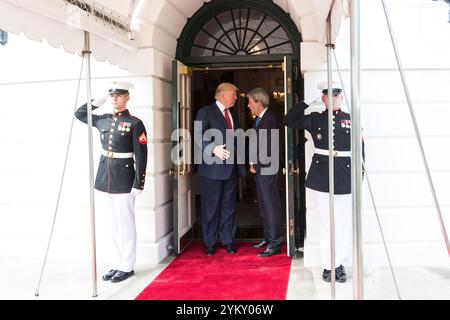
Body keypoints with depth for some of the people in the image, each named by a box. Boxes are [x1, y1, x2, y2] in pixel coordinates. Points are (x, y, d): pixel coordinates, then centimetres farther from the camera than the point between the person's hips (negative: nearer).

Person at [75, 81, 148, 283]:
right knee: (112, 225, 13)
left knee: (125, 225, 4)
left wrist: (138, 184, -12)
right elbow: (79, 113, 23)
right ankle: (117, 264, 24)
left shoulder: (135, 123, -7)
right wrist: (99, 101, 10)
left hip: (123, 182, -6)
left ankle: (127, 267, 16)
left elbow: (141, 157, -9)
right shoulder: (103, 120, 9)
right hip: (103, 180, 6)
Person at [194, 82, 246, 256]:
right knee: (211, 207, 2)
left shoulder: (233, 114, 17)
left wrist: (241, 164, 15)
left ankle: (227, 240, 22)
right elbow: (198, 135, -15)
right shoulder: (205, 112, -5)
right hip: (212, 168, -6)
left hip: (231, 168, 6)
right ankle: (210, 243, 14)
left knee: (229, 206, 11)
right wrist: (213, 148, -30)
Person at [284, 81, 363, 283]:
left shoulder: (351, 120, 4)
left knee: (344, 224, 6)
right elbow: (289, 120, 5)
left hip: (345, 178, 0)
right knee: (326, 224, 7)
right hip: (321, 177, 0)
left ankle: (339, 264, 20)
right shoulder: (314, 119, 6)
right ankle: (328, 266, 17)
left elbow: (360, 149, 5)